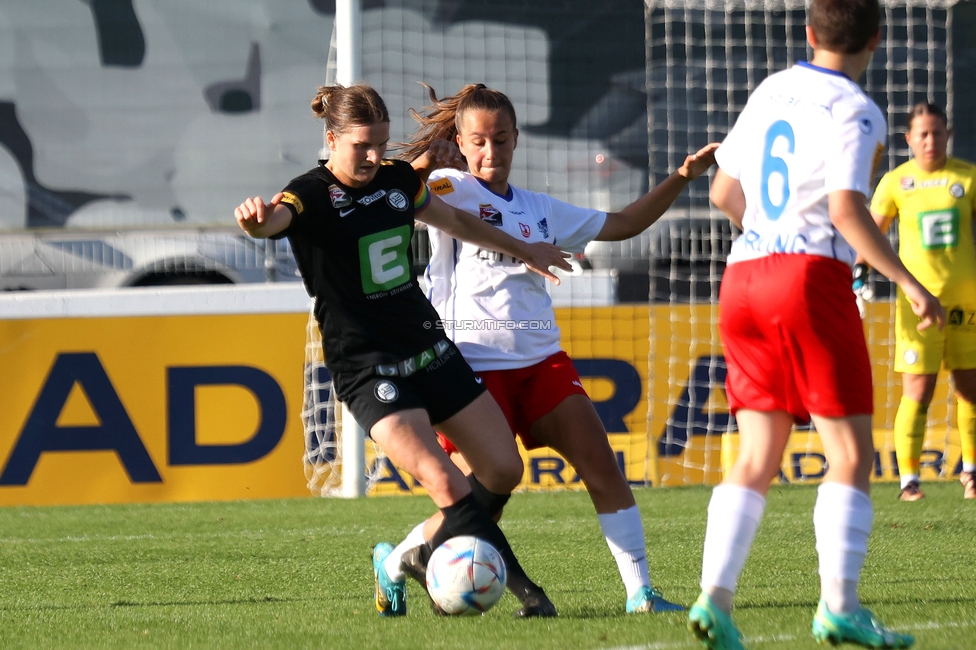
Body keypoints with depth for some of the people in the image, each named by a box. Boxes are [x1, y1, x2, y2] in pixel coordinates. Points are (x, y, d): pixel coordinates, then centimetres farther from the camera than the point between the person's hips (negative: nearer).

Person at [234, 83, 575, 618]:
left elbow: (454, 220, 25)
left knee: (503, 470, 5)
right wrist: (255, 218, -63)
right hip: (368, 369, -7)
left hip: (428, 349, 7)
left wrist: (523, 250, 37)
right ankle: (525, 591, -14)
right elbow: (275, 219, -37)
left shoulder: (397, 179, 6)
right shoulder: (312, 196, -14)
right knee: (447, 486, -21)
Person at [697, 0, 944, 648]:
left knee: (757, 460, 6)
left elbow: (723, 192, 21)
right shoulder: (854, 111, -6)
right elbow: (847, 209, -17)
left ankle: (715, 598, -9)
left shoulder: (770, 92, 15)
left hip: (743, 278, 7)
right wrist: (909, 282, -11)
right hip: (812, 278, -7)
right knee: (851, 454, -2)